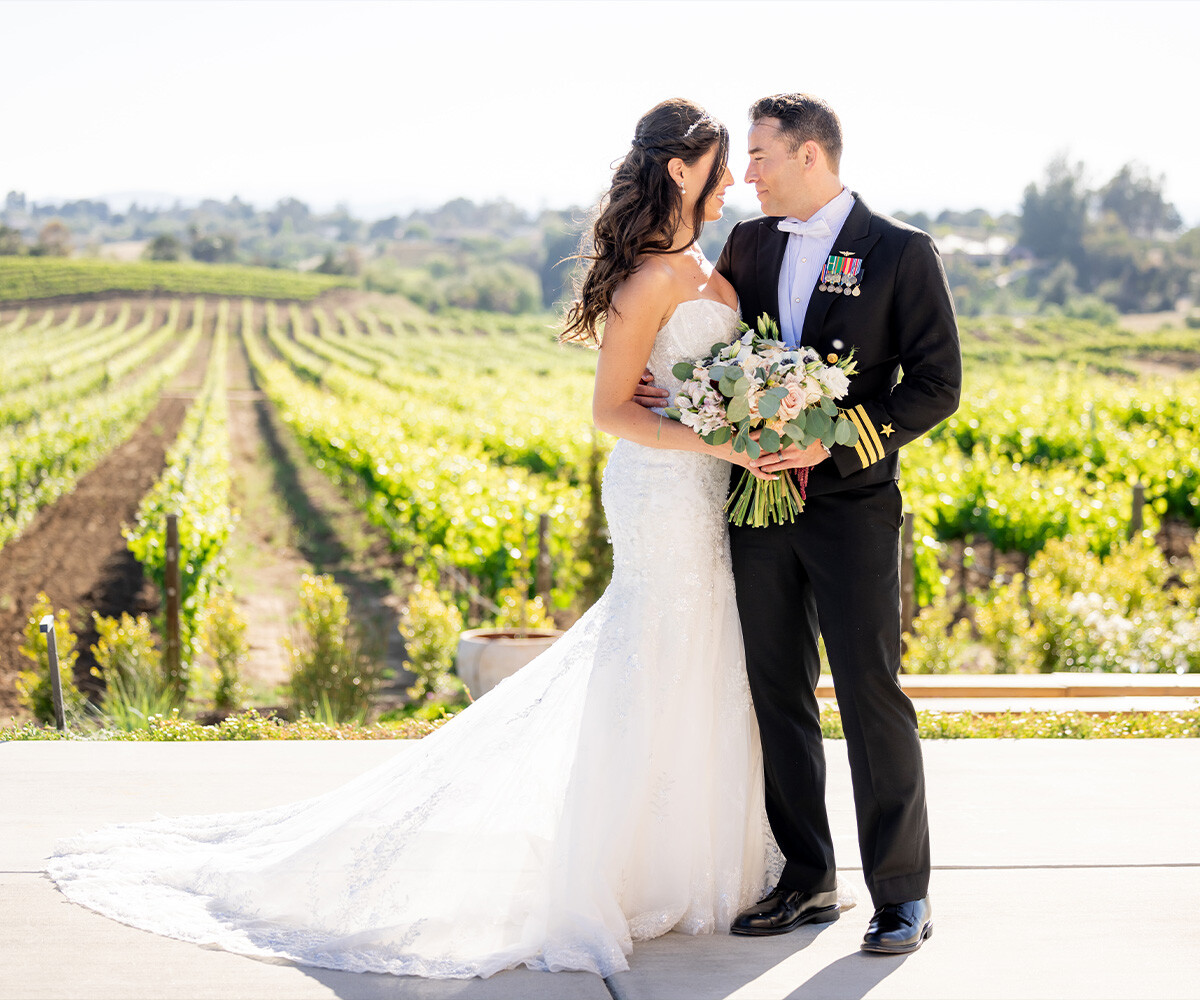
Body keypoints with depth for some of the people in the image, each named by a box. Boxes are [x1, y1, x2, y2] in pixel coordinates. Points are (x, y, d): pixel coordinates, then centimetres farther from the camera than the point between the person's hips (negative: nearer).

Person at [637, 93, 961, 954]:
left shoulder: (902, 252, -5)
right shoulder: (748, 244, 10)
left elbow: (937, 386, -8)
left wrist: (834, 443, -18)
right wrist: (674, 390, -2)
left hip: (853, 505, -5)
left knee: (872, 697, -3)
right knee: (779, 697, 10)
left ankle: (903, 895, 8)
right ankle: (807, 882, 21)